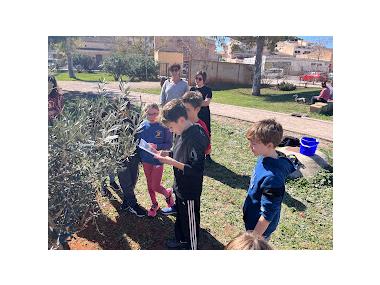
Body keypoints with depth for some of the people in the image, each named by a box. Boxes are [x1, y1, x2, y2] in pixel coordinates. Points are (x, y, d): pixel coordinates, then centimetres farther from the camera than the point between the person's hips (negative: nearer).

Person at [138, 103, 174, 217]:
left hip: (158, 160, -4)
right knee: (149, 184, 17)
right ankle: (154, 204, 39)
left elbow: (169, 144, -10)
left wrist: (157, 146, -25)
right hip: (146, 160, 4)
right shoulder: (143, 125, -4)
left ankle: (168, 193, 33)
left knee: (155, 186, 0)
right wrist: (139, 157, 1)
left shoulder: (164, 126, -14)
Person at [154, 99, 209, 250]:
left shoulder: (195, 138, -28)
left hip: (190, 191, -9)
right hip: (180, 187, 9)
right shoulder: (182, 133, 0)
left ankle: (191, 247, 36)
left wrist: (173, 162, -29)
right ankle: (181, 240, 52)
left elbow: (197, 170, -30)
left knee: (190, 222, 13)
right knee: (180, 216, 28)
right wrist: (168, 153, -2)